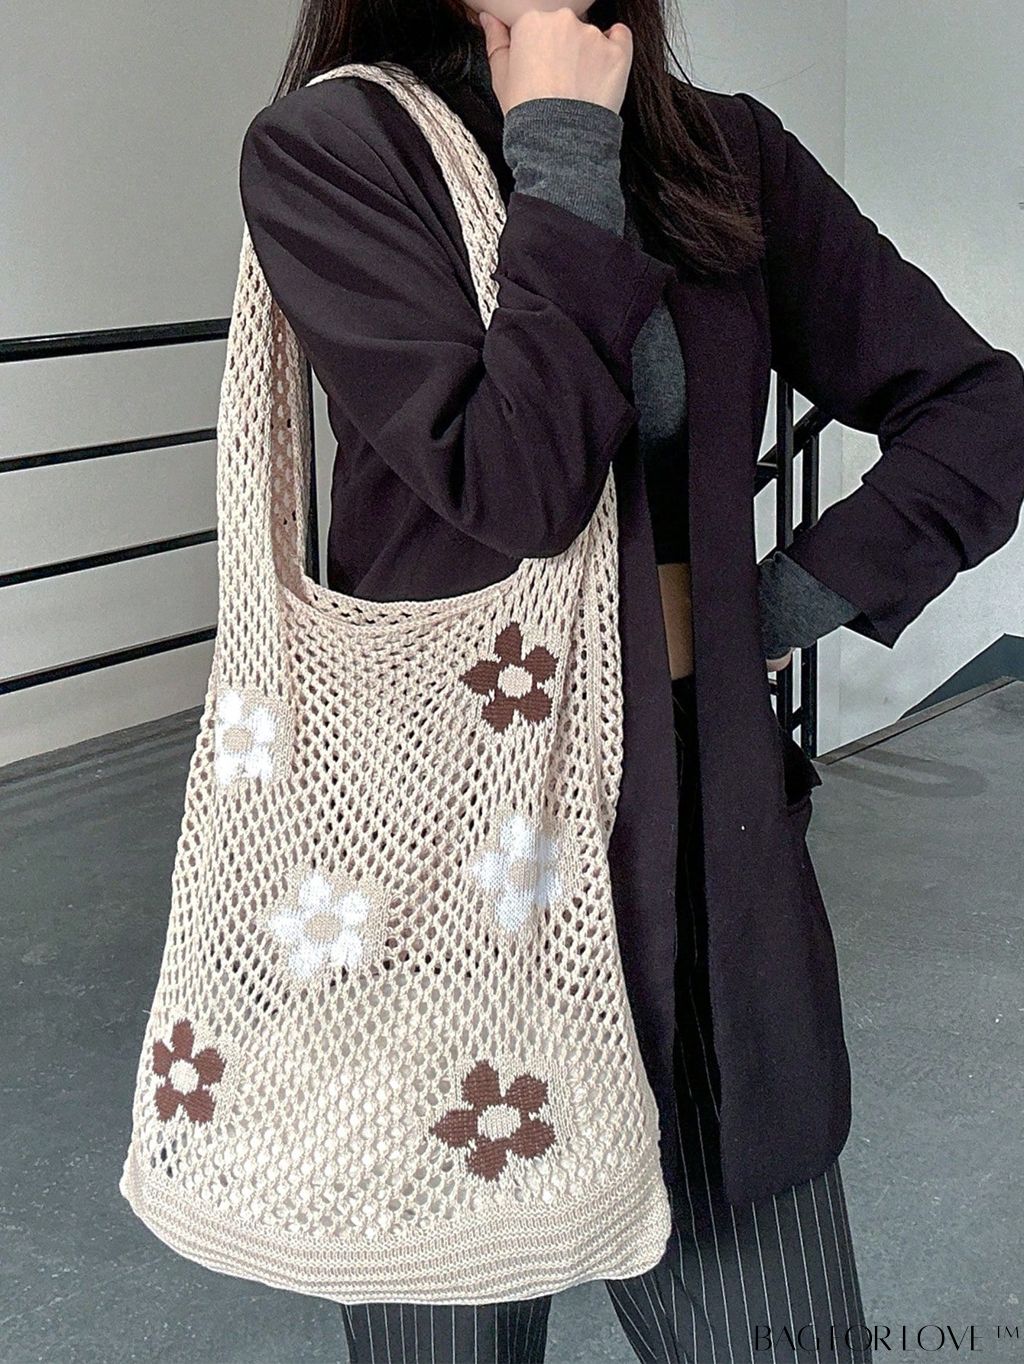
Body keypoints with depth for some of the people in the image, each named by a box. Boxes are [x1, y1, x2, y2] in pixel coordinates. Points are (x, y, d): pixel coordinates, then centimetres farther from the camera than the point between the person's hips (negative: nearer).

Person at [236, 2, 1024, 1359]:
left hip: (709, 819, 4)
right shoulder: (325, 145, -5)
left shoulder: (728, 152, 7)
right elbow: (512, 479, -18)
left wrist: (793, 601, 0)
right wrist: (563, 158, -12)